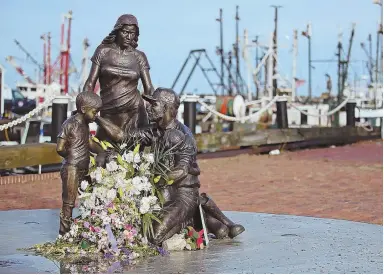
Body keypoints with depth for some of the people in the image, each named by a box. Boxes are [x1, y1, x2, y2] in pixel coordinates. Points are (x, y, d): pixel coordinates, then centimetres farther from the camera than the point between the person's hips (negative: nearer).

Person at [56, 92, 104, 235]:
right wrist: (72, 157, -2)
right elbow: (60, 148, -17)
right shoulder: (70, 124, -15)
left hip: (83, 170, 8)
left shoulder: (84, 124, 11)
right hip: (72, 170, -8)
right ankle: (64, 234, 7)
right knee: (69, 203, -1)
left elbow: (90, 143, 18)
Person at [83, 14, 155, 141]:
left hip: (134, 113, 0)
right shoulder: (103, 51, 5)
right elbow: (90, 83, 4)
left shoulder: (139, 57, 7)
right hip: (108, 114, 0)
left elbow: (149, 89, 6)